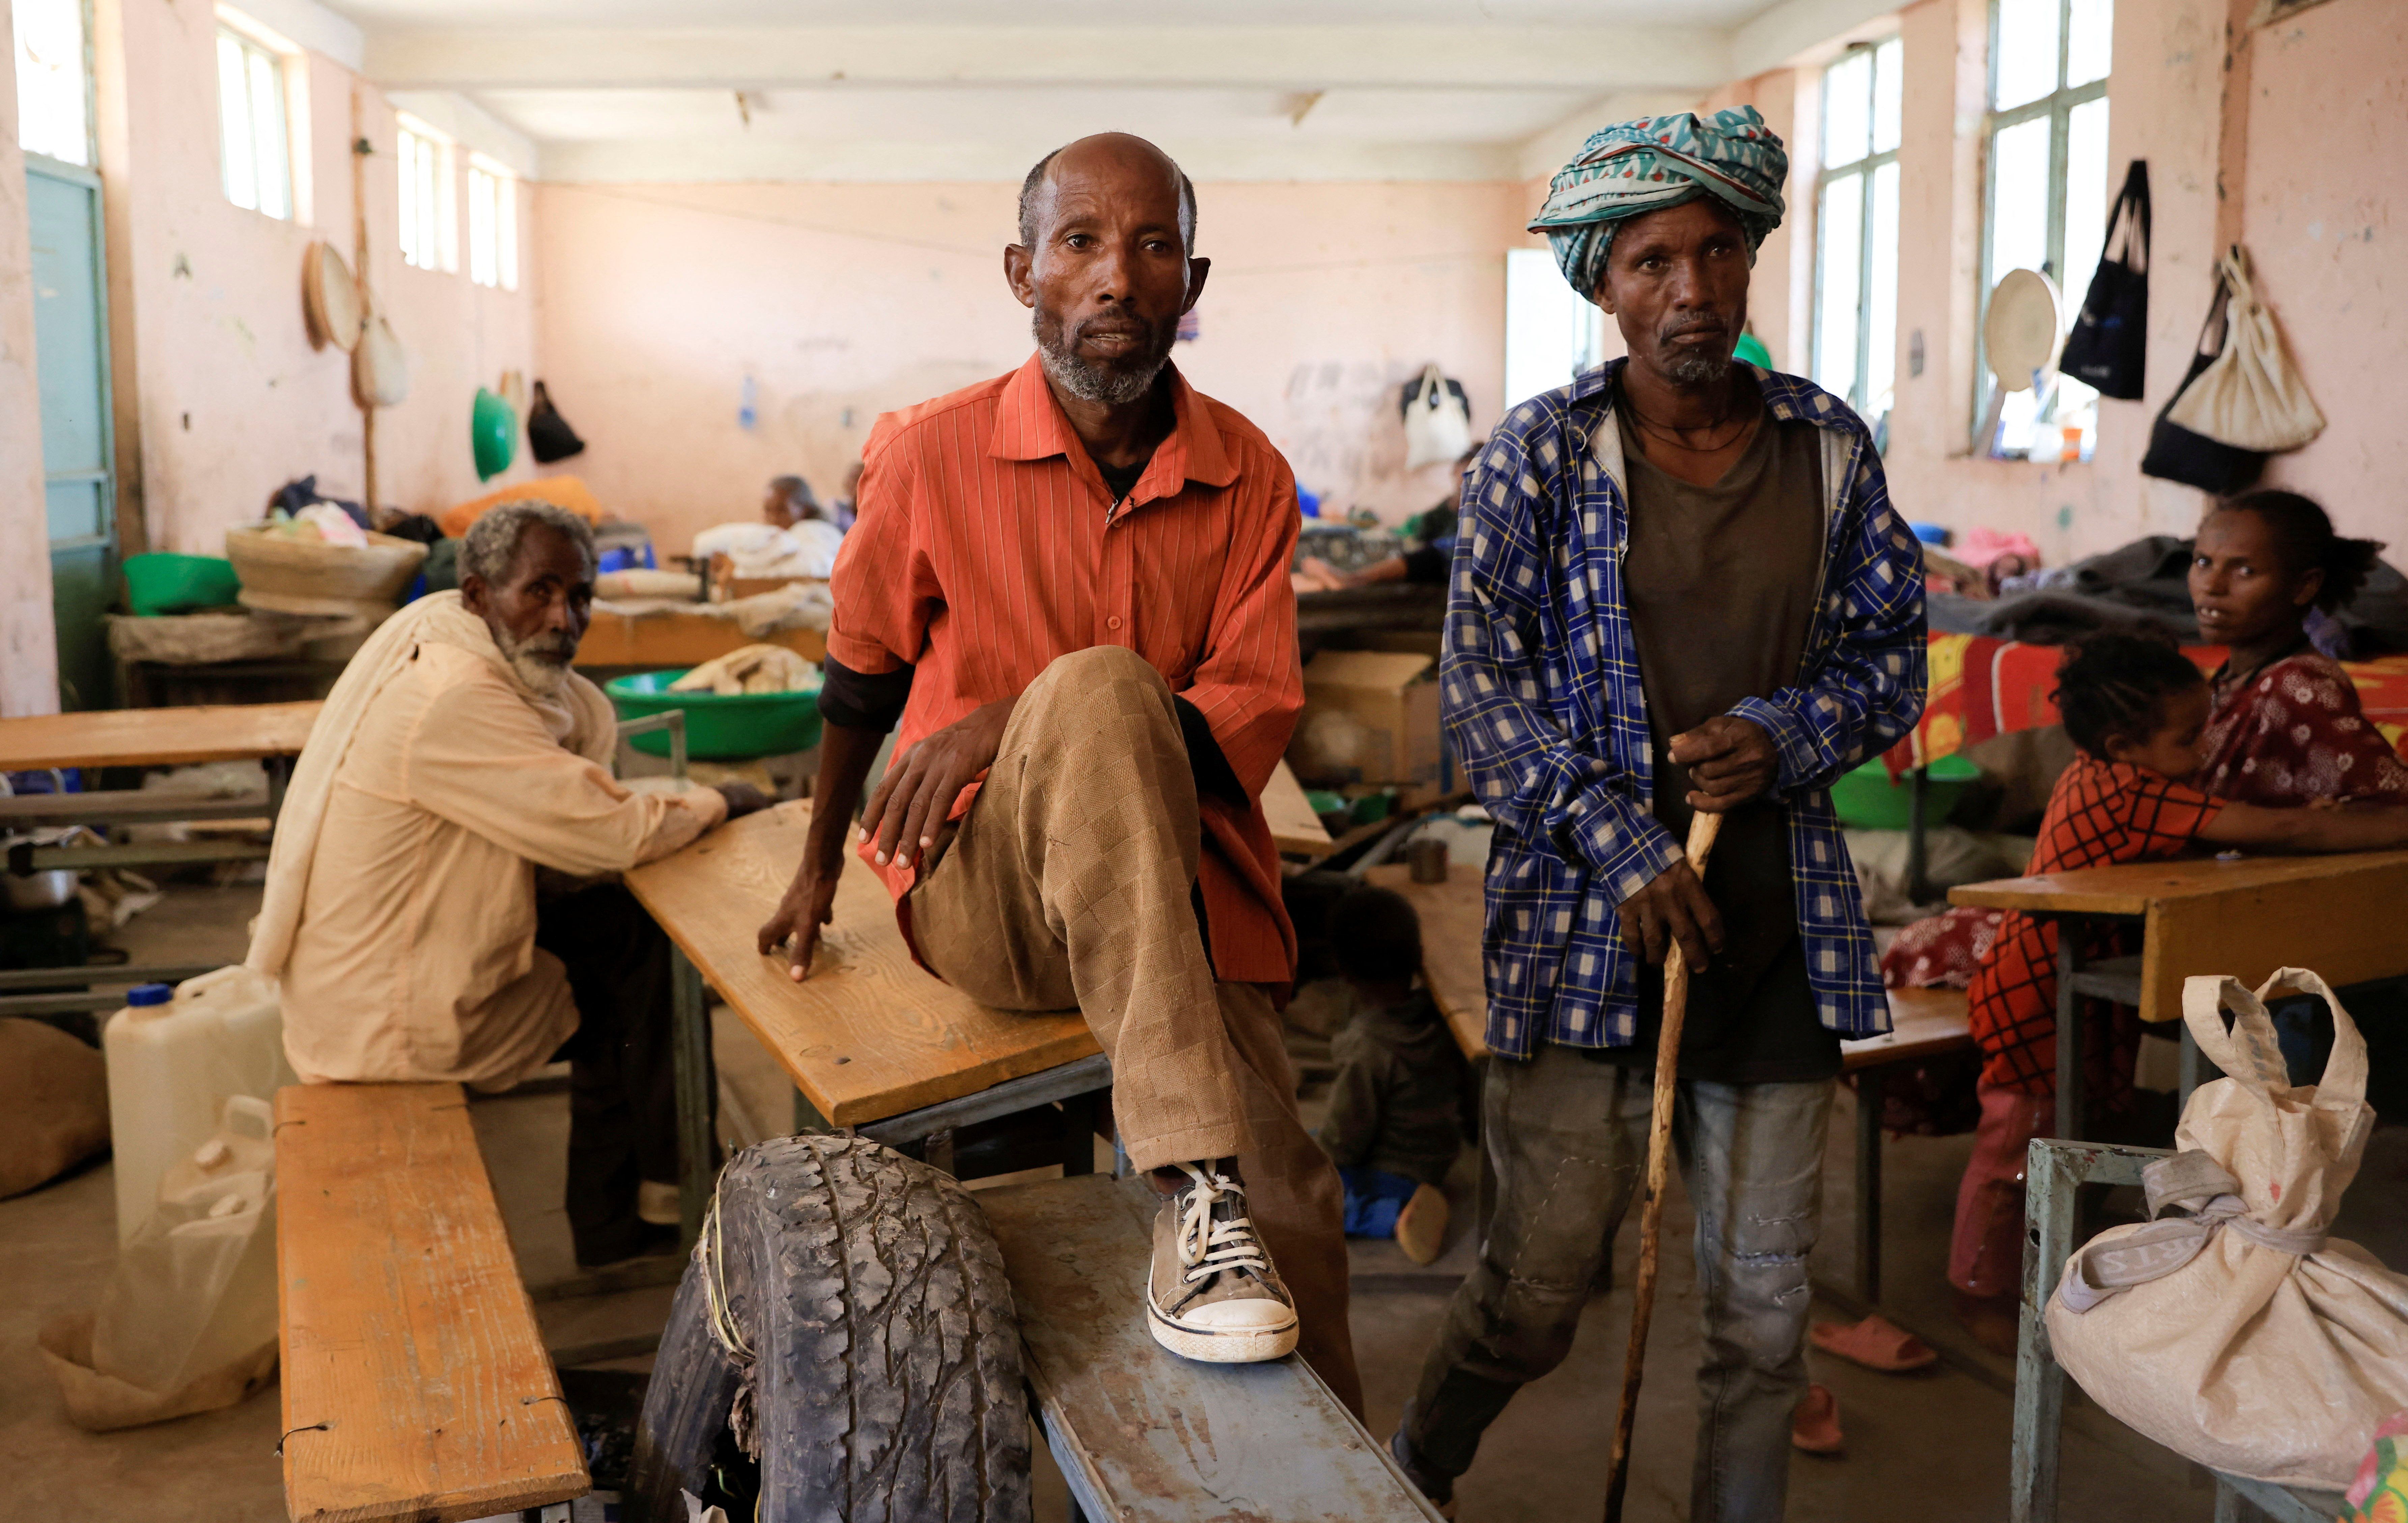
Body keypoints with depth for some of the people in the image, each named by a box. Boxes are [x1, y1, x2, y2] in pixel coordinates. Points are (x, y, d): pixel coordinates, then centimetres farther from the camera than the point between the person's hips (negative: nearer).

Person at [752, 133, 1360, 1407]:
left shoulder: (1249, 479, 3)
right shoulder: (932, 457, -2)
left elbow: (1255, 717, -5)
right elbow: (862, 673, 13)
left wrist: (1019, 721, -20)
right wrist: (820, 866, 25)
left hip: (1186, 892, 2)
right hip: (981, 896, -2)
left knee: (1292, 1223, -18)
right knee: (1100, 687, -35)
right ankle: (1193, 1190, -38)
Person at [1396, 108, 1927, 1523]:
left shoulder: (1828, 445, 7)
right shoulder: (1543, 451, -3)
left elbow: (1897, 649, 11)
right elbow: (1483, 677, -5)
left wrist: (1785, 737, -10)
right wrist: (1620, 842, -14)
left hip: (1778, 927, 3)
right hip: (1589, 927, -3)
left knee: (1766, 1310, 10)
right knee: (1536, 1294, 2)